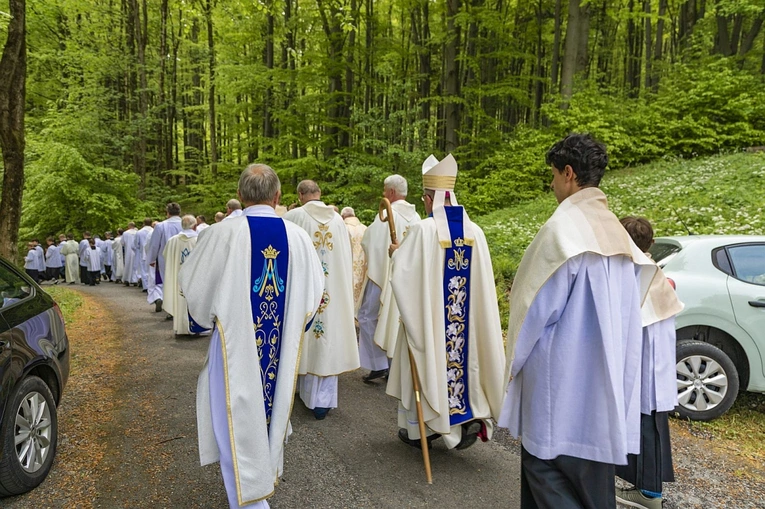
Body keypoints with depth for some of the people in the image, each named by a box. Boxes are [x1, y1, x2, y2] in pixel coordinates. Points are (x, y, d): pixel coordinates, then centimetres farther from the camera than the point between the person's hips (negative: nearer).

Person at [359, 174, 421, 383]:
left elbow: (370, 242, -12)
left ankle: (379, 364, 1)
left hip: (383, 275, -7)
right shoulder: (415, 216, 5)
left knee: (368, 316, 5)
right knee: (397, 318, 14)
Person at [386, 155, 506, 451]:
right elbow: (483, 281, 4)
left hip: (428, 314, -3)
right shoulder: (475, 231, -2)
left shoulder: (423, 229, -16)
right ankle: (473, 415, 11)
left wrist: (396, 252, 3)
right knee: (463, 359, 19)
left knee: (429, 363, 11)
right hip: (467, 318, 4)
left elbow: (403, 273, -14)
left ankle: (419, 430, 25)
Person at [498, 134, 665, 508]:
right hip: (602, 369, 9)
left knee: (547, 461, 3)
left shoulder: (563, 226, -16)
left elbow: (537, 303, -14)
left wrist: (516, 358, -1)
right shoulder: (616, 231, 8)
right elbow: (626, 303, 12)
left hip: (562, 369, -8)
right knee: (590, 462, 18)